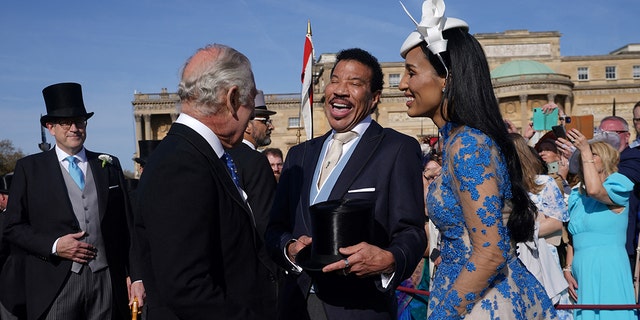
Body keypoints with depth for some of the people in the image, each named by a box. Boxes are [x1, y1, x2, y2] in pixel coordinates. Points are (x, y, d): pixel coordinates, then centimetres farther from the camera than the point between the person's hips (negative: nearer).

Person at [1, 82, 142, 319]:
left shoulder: (109, 165, 9)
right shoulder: (29, 168, 5)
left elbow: (126, 225, 7)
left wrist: (136, 275, 3)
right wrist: (53, 245, -11)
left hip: (107, 280, 2)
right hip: (56, 284, -1)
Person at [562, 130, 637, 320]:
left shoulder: (618, 187, 1)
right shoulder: (577, 196, 17)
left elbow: (595, 190, -24)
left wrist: (585, 150, -16)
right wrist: (567, 270, 5)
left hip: (608, 270, -5)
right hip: (581, 271, 5)